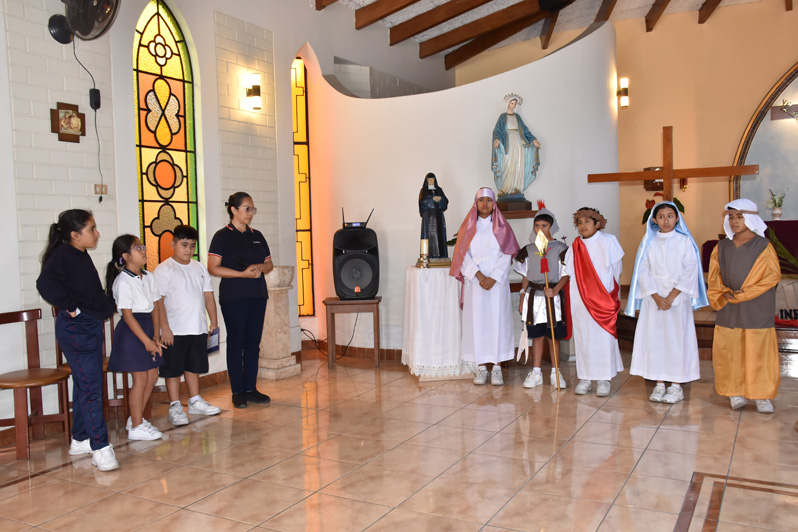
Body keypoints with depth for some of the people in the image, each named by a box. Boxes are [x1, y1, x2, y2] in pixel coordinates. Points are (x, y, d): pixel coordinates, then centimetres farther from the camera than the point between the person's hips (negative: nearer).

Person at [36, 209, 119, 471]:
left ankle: (80, 440, 28)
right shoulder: (62, 255, -15)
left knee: (85, 385, 16)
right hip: (75, 329, -10)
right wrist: (71, 307, -23)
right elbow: (45, 284, -31)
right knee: (91, 387, -8)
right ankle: (100, 447, -2)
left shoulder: (82, 256, 13)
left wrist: (105, 307, 13)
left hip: (91, 327, 10)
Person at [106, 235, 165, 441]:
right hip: (131, 331, -8)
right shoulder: (123, 281, -15)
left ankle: (136, 418, 27)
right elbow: (127, 314, -17)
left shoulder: (148, 277, 9)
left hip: (148, 327, 8)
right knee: (141, 378, -3)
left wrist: (156, 336, 1)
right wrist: (146, 341, -18)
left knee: (152, 375, 12)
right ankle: (136, 427, 10)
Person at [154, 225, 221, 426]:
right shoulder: (164, 270, -7)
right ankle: (175, 406, 12)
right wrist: (165, 328, -17)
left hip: (198, 328, 6)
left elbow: (208, 296, 14)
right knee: (173, 368, 3)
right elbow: (158, 301, -12)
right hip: (175, 331, -6)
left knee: (194, 366, 16)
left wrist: (213, 321, 8)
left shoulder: (199, 268, 11)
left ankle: (195, 401, 28)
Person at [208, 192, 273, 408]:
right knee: (236, 343, 1)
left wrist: (260, 268, -7)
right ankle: (237, 392, 10)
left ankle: (250, 388, 18)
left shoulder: (257, 236, 13)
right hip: (233, 297, -5)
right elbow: (213, 268, -11)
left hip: (258, 295, 5)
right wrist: (242, 274, -18)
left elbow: (269, 264, 16)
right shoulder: (222, 236, -4)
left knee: (253, 343, 8)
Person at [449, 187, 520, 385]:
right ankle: (481, 368, 7)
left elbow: (507, 255, 0)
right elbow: (463, 255, 2)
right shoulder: (468, 227, 9)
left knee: (497, 321, -2)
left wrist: (493, 278, -12)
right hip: (474, 282, 1)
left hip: (497, 282, -1)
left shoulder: (502, 227, 7)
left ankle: (497, 369, 4)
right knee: (476, 322, 0)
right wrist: (478, 275, -11)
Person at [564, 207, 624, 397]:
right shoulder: (575, 247, 7)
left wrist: (612, 292, 5)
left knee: (604, 338, 0)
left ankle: (603, 380, 8)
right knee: (583, 337, 4)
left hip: (604, 299, -2)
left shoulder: (608, 241, 1)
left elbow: (616, 268, 5)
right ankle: (585, 378, 14)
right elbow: (568, 273, 6)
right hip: (581, 300, 2)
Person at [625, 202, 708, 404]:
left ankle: (677, 386, 6)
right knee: (654, 338, 1)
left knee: (677, 338, -2)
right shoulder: (648, 243, 7)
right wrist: (656, 297, -10)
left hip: (678, 298, -2)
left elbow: (689, 271, -5)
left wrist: (671, 297, -12)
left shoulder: (685, 241, 2)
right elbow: (643, 271, 1)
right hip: (653, 298, 2)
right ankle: (659, 384, 10)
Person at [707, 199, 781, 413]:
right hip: (729, 309, 3)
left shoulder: (763, 246, -1)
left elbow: (773, 275, -5)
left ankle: (762, 396, 9)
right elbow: (713, 276, 9)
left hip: (757, 309, -3)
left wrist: (746, 293, -13)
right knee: (728, 351, 2)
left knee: (759, 351, -1)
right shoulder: (722, 247, 9)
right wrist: (723, 293, -9)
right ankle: (736, 392, 13)